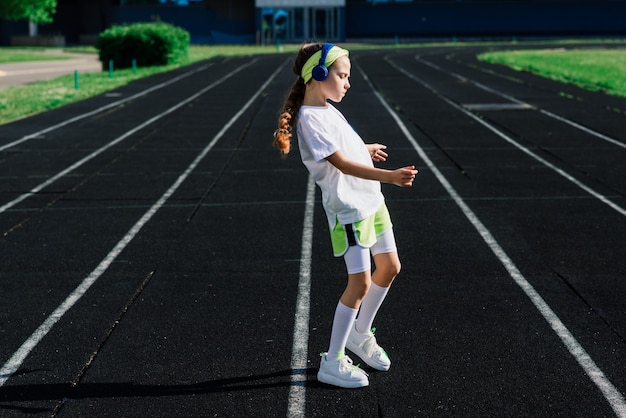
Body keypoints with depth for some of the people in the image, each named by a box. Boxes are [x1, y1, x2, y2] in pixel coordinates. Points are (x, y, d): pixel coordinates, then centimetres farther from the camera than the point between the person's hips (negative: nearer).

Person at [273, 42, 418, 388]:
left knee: (389, 268, 15)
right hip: (347, 208, -10)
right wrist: (390, 176, -36)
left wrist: (365, 149, 45)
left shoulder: (327, 109, 9)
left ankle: (360, 334, 34)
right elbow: (343, 165, -27)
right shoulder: (310, 120, -20)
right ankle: (332, 363, 3)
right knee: (360, 283, -9)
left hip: (370, 200, 10)